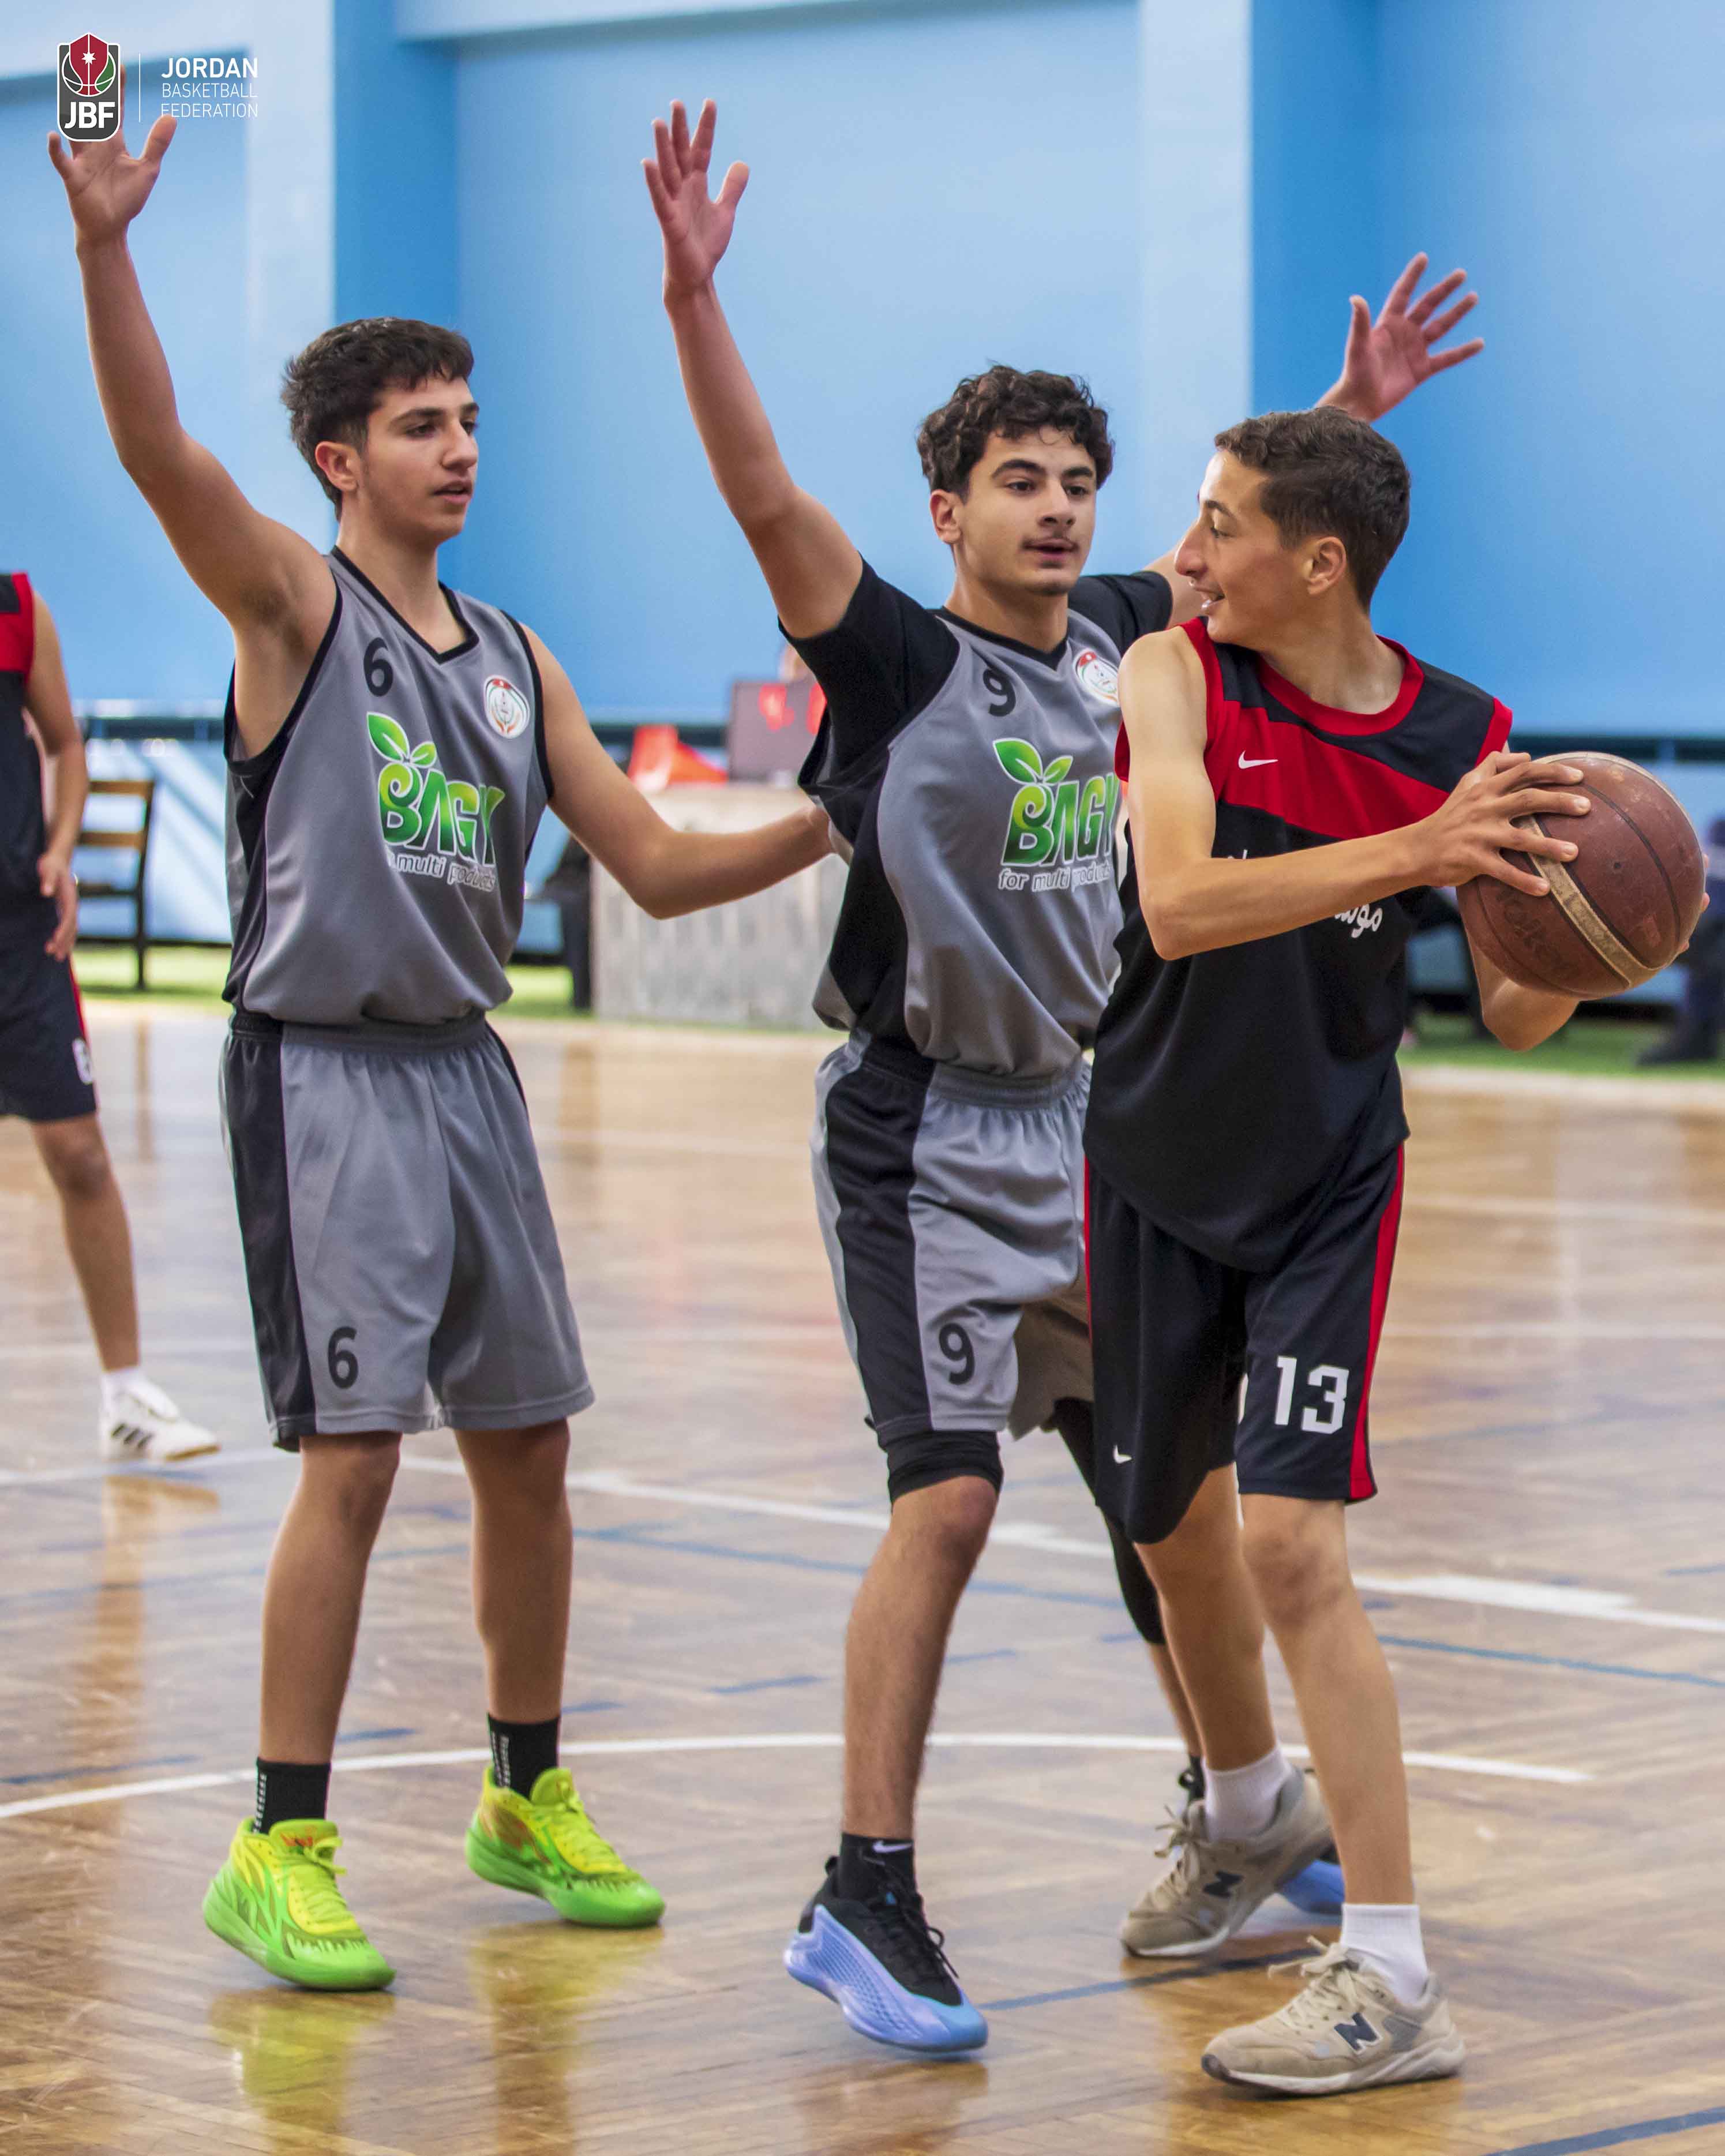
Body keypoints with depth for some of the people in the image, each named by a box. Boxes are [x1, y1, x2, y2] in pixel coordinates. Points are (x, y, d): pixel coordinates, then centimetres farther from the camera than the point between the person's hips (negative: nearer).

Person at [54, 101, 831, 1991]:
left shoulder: (513, 659, 13)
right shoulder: (292, 601, -5)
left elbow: (658, 868, 16)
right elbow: (156, 449, -23)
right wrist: (103, 242, -37)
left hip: (467, 1070, 6)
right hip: (325, 1072, -6)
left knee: (528, 1446, 11)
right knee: (351, 1461, -10)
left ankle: (525, 1798, 27)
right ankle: (279, 1855, -3)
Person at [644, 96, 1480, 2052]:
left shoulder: (1116, 638, 6)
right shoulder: (901, 658, -11)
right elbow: (763, 494, -25)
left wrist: (1353, 403, 22)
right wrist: (693, 291, -35)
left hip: (1085, 1116, 7)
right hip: (928, 1132, -7)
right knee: (948, 1498, -14)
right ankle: (866, 1901, -10)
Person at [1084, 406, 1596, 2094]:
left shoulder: (1463, 739, -11)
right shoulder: (1176, 675, -13)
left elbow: (1511, 1013, -3)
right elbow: (1179, 905, -31)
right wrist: (1411, 851, -42)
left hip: (1330, 1183, -2)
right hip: (1158, 1163, 2)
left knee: (1288, 1538, -16)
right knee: (1172, 1526, 17)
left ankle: (1391, 1980, -13)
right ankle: (1249, 1816, 47)